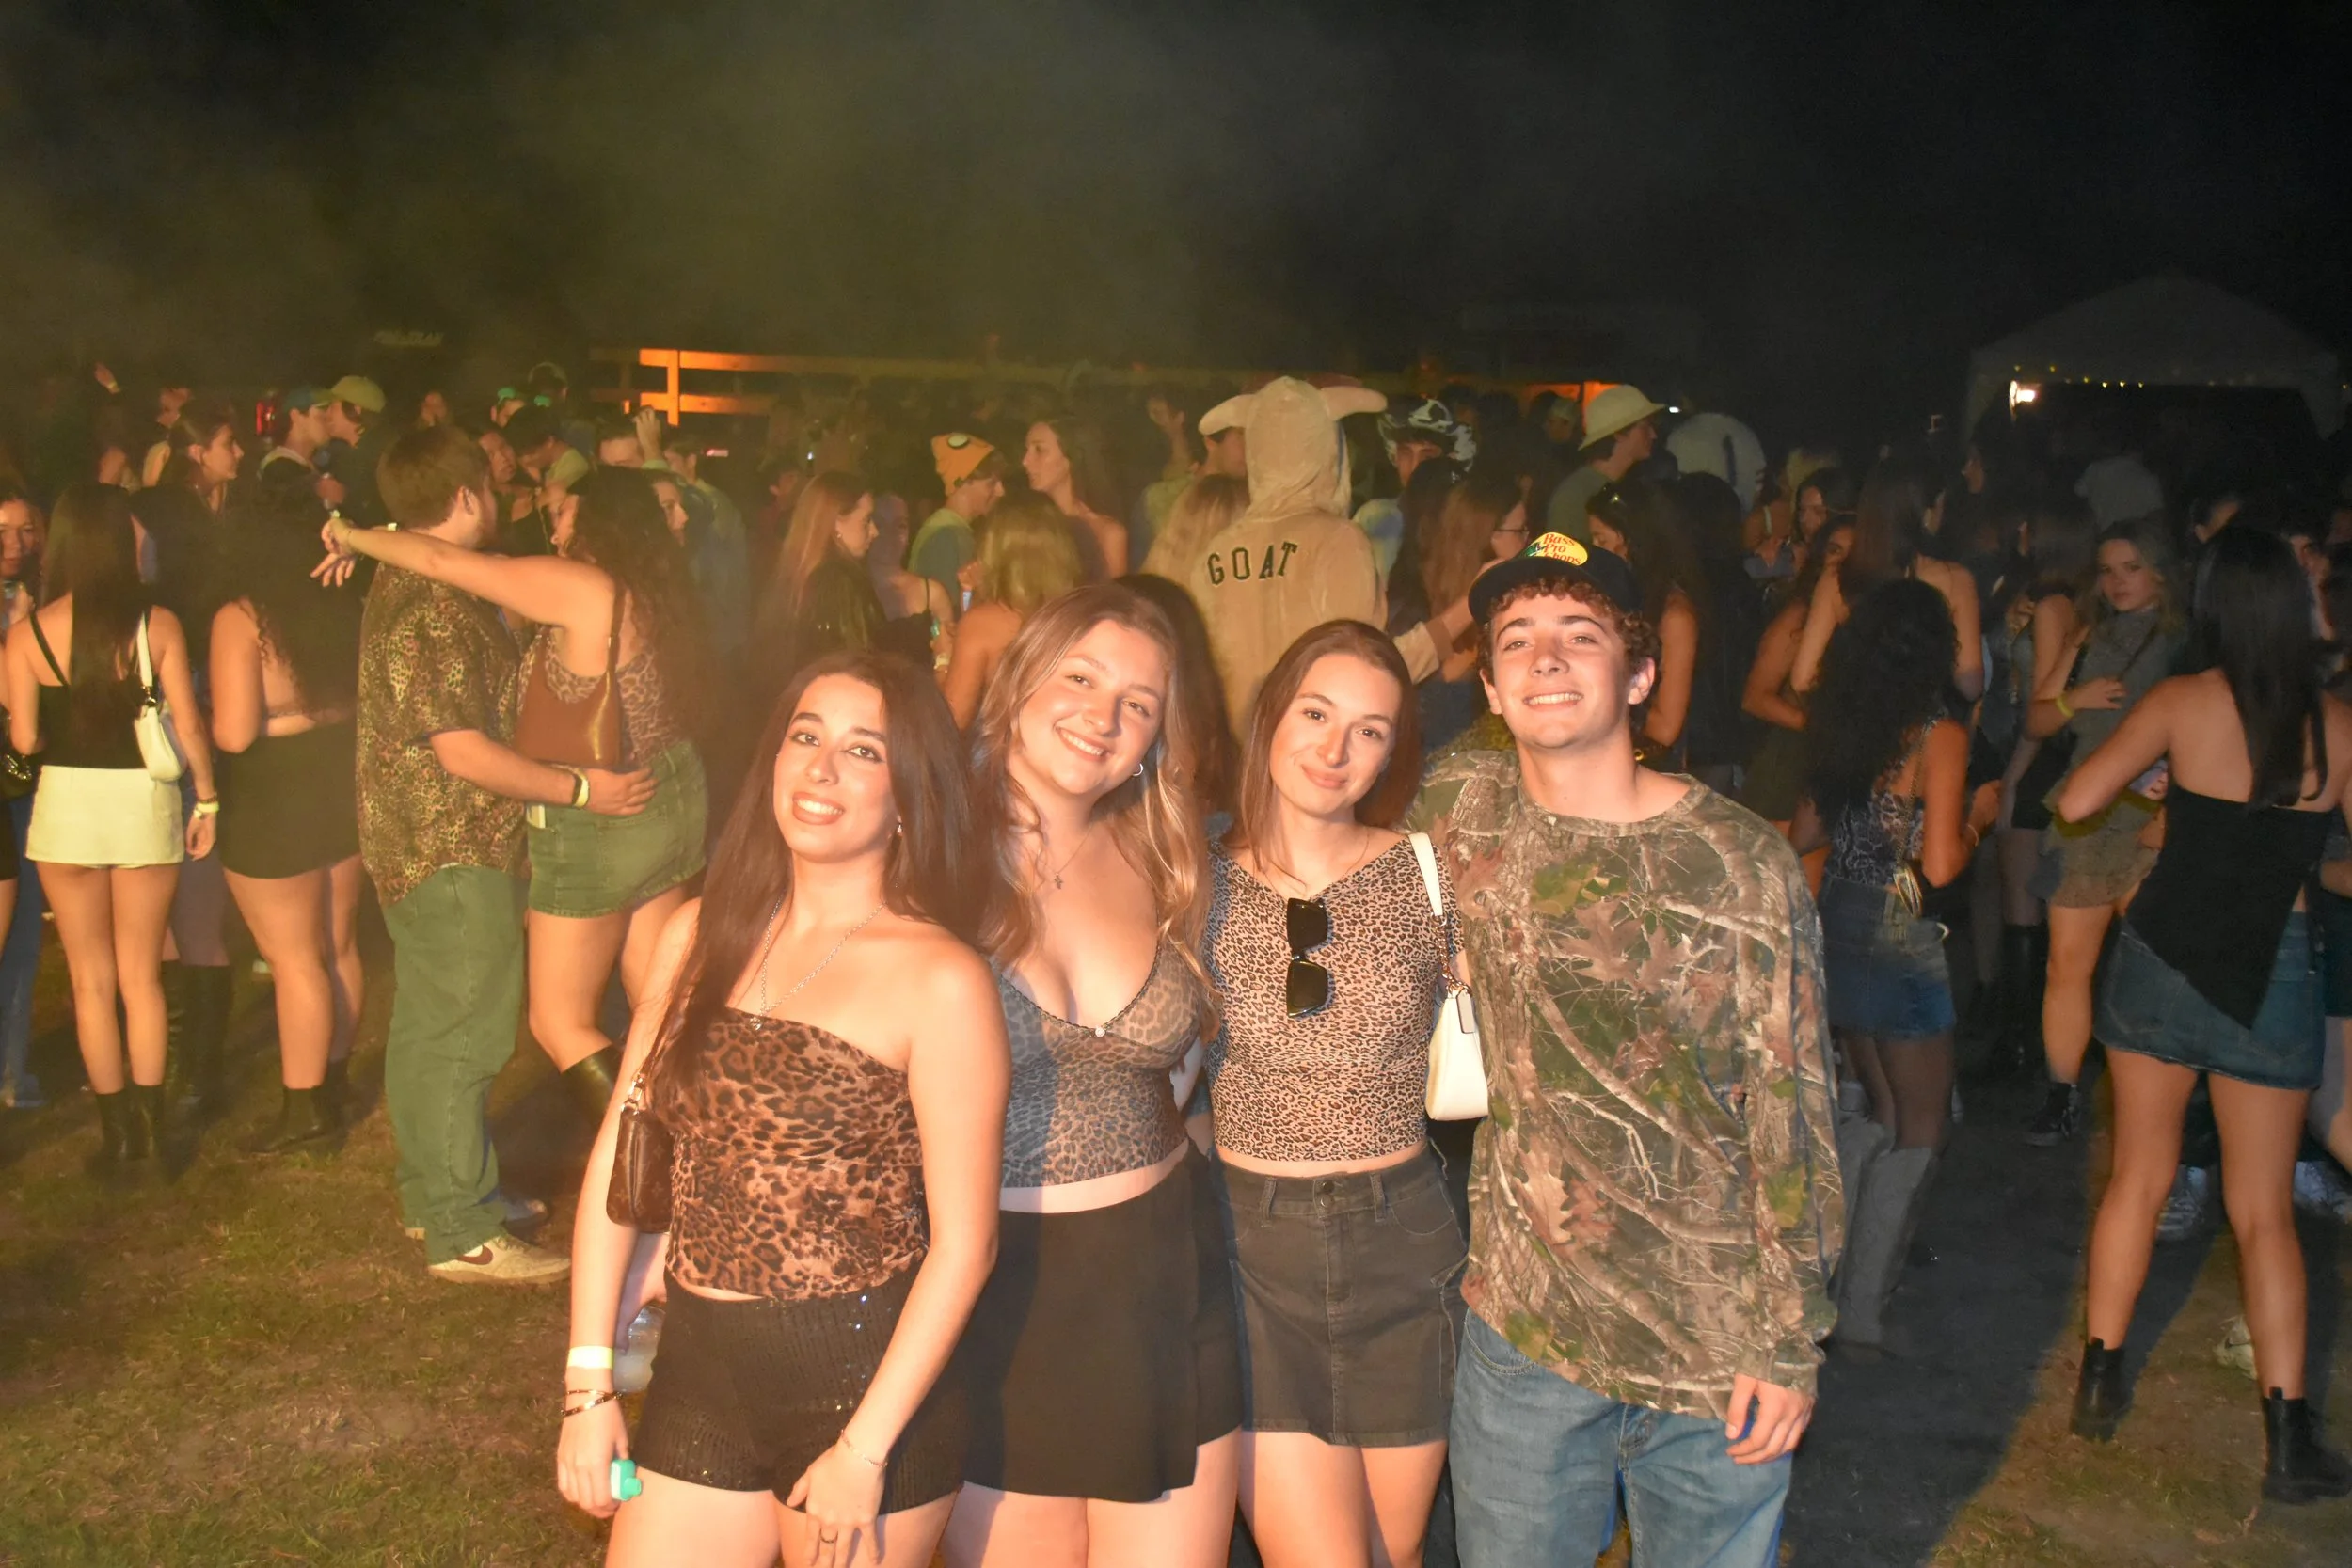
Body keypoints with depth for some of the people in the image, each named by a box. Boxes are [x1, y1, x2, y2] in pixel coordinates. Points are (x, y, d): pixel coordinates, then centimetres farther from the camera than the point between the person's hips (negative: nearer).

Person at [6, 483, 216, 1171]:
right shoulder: (157, 623, -9)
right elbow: (189, 726, -6)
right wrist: (206, 800, 7)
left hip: (67, 805, 0)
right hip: (146, 803, 0)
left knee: (91, 981, 12)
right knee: (142, 977, 14)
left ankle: (117, 1132, 17)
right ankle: (151, 1124, 16)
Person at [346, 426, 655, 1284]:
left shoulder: (405, 585, 11)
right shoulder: (431, 610, -22)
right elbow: (466, 753, -25)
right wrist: (581, 789, -19)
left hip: (423, 842, 11)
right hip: (452, 850, -11)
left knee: (428, 1025, 17)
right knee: (462, 1034, -5)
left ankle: (441, 1192, 29)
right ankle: (462, 1233, 2)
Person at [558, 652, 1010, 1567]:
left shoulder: (939, 981, -12)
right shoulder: (702, 935, 3)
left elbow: (962, 1243, -12)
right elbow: (619, 1155, 5)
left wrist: (864, 1451, -12)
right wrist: (588, 1385, 2)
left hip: (865, 1380, -4)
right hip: (699, 1375, 4)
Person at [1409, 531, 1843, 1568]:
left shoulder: (1744, 863, -9)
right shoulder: (1459, 809, -2)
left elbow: (1792, 1109, -6)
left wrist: (1789, 1340, -6)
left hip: (1717, 1340, -2)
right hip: (1525, 1325, 2)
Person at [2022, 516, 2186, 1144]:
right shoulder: (2091, 637, 14)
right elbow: (2036, 721, 15)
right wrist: (2075, 699, -4)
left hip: (2154, 825, -4)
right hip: (2081, 821, 4)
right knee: (2067, 964, 4)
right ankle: (2063, 1096, 13)